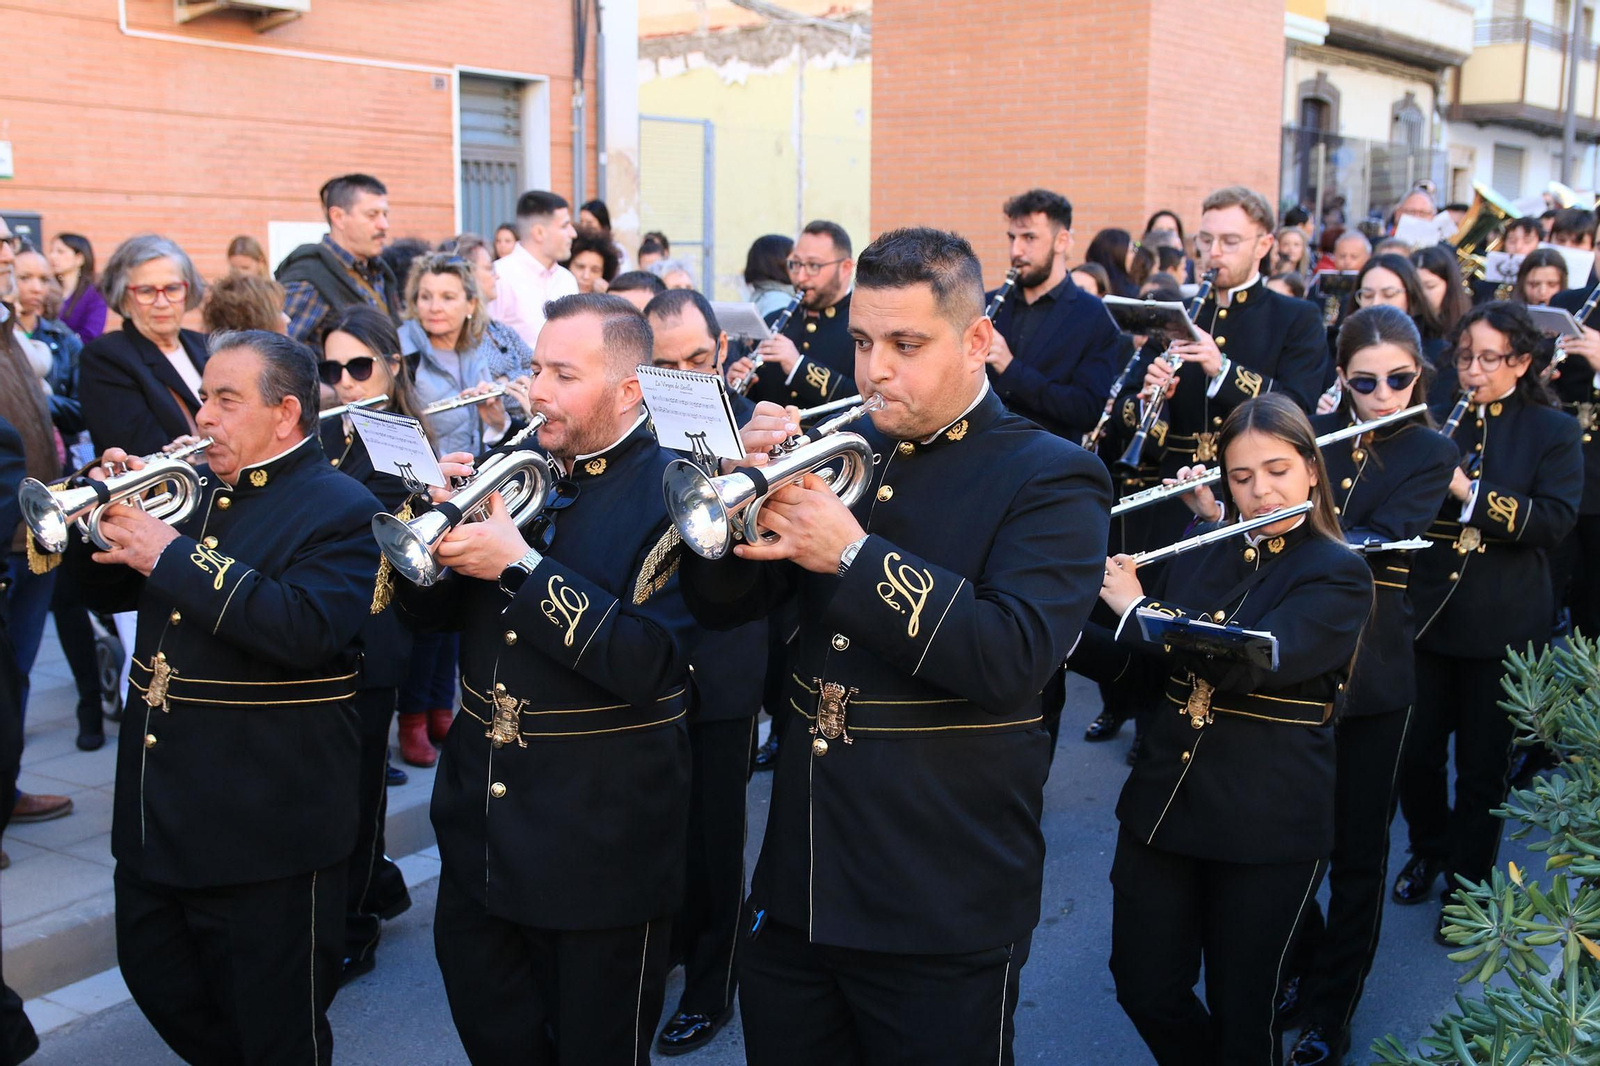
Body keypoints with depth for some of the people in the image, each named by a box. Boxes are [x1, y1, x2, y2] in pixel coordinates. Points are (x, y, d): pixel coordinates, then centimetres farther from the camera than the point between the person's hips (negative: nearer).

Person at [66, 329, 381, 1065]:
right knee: (156, 978, 21)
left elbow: (304, 631, -29)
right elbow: (109, 593, 15)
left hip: (263, 828, -8)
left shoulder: (339, 512, -13)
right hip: (157, 810, 8)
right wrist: (106, 515, -5)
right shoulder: (192, 487, 10)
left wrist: (171, 555, -26)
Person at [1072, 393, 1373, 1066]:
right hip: (1162, 802, 5)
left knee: (1240, 1011, 6)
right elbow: (1125, 661, 12)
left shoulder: (1339, 575, -7)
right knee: (1144, 989, 8)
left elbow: (1254, 661, -24)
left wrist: (1136, 608, -19)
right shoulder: (1200, 555, 9)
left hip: (1267, 825, -5)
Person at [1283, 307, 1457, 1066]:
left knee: (1357, 847, 7)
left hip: (1369, 671, -2)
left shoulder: (1431, 455, -5)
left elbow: (1377, 544, -21)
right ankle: (1296, 966, 35)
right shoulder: (1309, 434, 4)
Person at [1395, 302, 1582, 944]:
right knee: (1417, 749, 9)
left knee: (1483, 765, 7)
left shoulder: (1552, 432, -1)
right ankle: (1429, 849, 36)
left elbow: (1556, 520, -13)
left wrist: (1468, 490, -23)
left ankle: (1467, 884, 24)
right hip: (1426, 612, 2)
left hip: (1501, 624, -2)